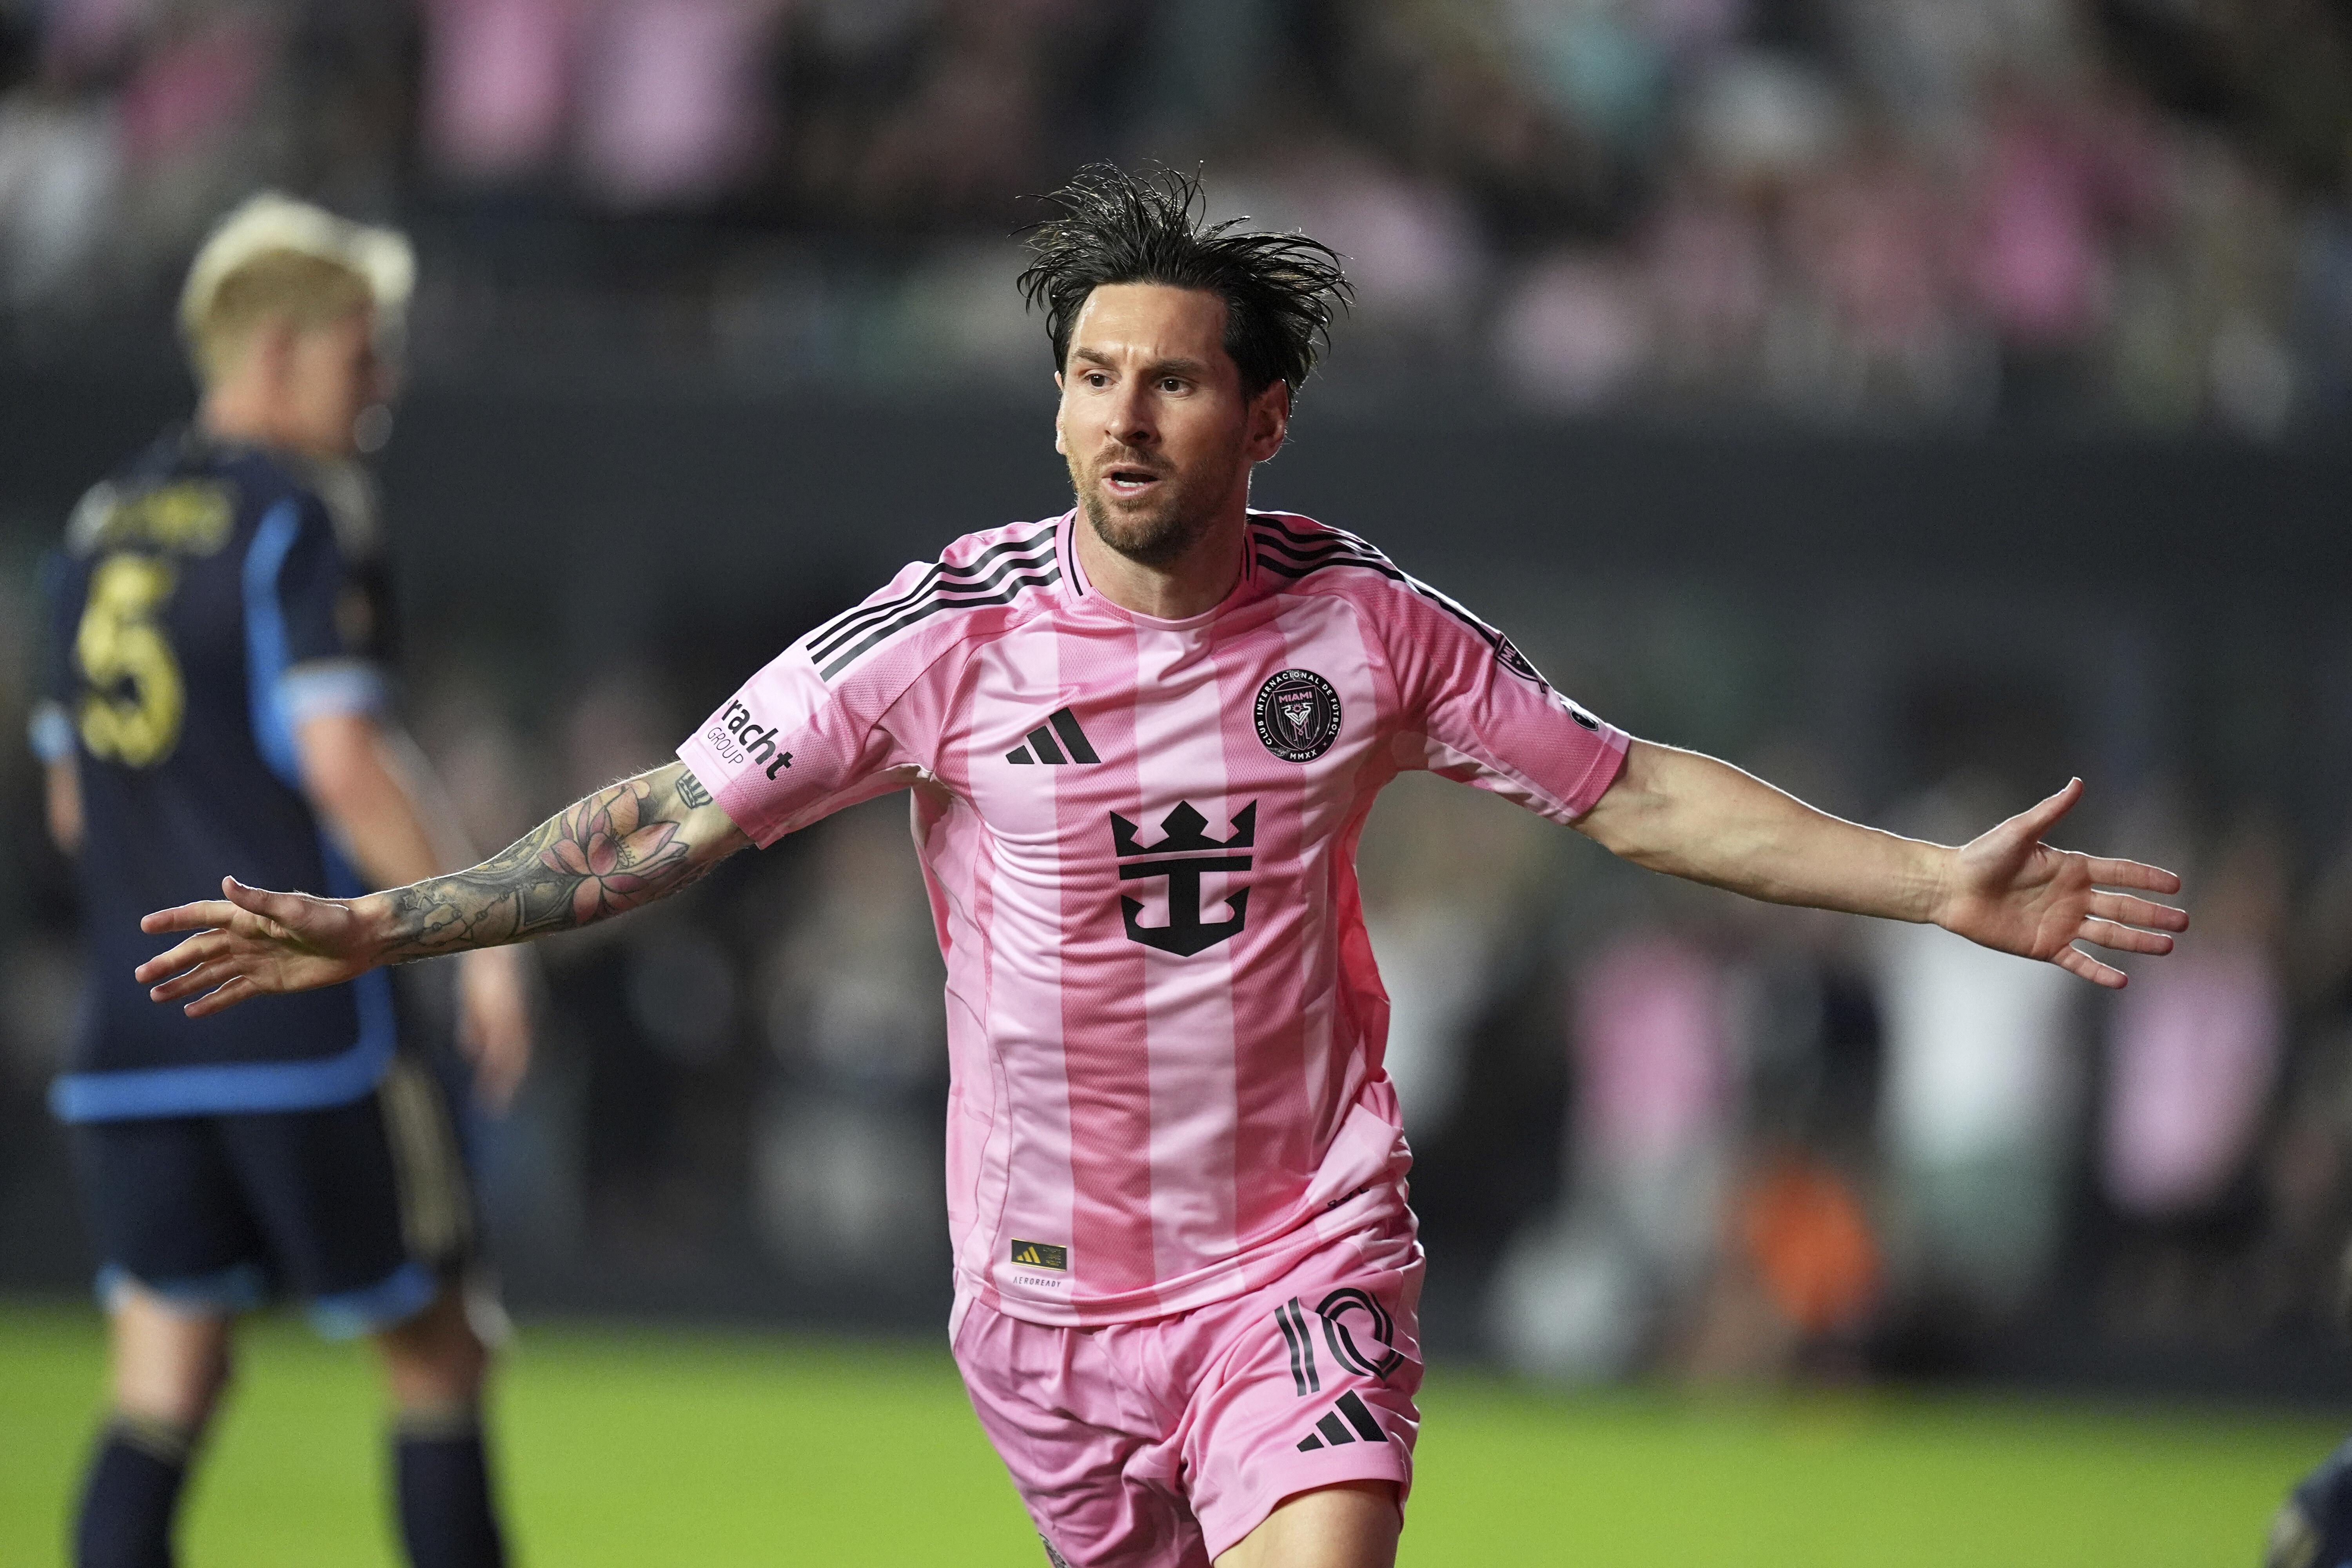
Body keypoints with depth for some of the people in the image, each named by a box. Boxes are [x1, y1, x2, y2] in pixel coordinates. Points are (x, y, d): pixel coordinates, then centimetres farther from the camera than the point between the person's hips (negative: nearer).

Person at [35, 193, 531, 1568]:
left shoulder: (102, 529, 15)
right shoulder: (301, 523, -8)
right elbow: (344, 761, -19)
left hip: (135, 1031, 7)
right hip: (312, 1027, -7)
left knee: (164, 1388, 4)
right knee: (439, 1353, 4)